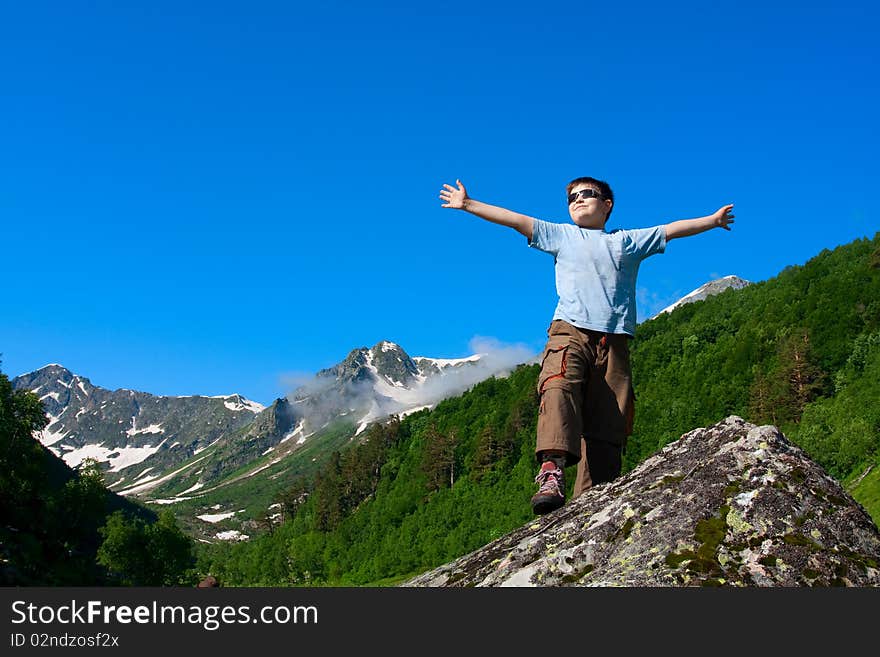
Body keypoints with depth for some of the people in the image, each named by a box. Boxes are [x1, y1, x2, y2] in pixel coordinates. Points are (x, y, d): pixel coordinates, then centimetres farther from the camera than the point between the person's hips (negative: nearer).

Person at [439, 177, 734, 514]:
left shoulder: (627, 241, 28)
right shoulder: (562, 235, 25)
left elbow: (671, 229, 31)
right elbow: (516, 220, 19)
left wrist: (712, 219, 30)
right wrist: (468, 205, 16)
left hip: (614, 343, 2)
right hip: (570, 331, -1)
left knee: (607, 428, -11)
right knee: (558, 389, -34)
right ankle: (551, 470, -48)